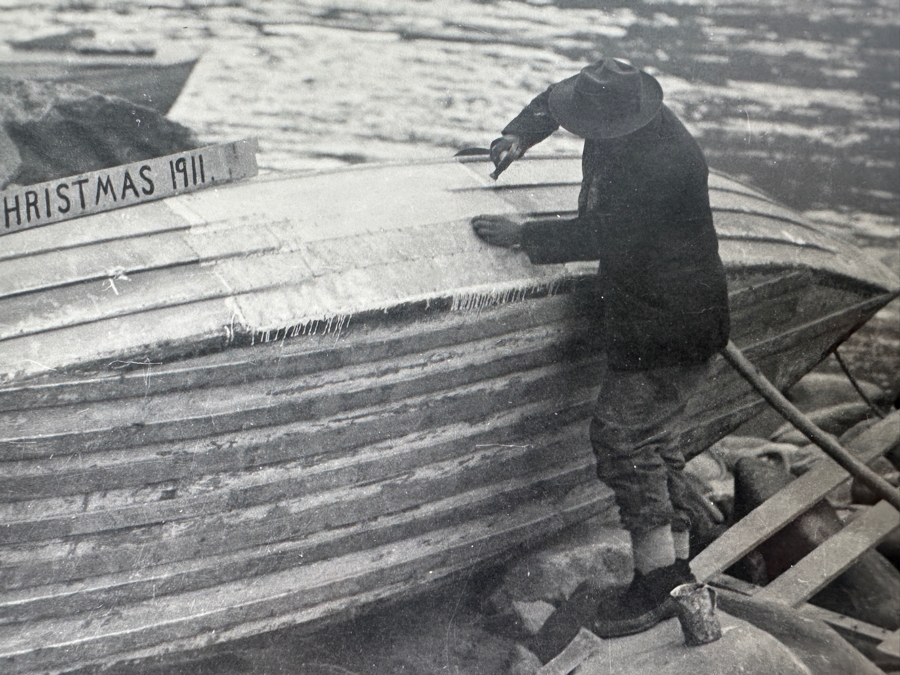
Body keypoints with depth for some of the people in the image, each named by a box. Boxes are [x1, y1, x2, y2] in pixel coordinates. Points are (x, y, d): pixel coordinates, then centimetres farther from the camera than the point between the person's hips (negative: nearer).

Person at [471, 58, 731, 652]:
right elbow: (553, 99, 19)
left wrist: (522, 235, -15)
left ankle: (658, 582, -3)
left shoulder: (665, 163, -28)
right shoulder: (616, 110, 0)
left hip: (672, 326, -10)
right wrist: (518, 137, 0)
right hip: (645, 317, 10)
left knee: (620, 434, -11)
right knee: (652, 437, 13)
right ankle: (676, 571, 23)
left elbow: (600, 236, -25)